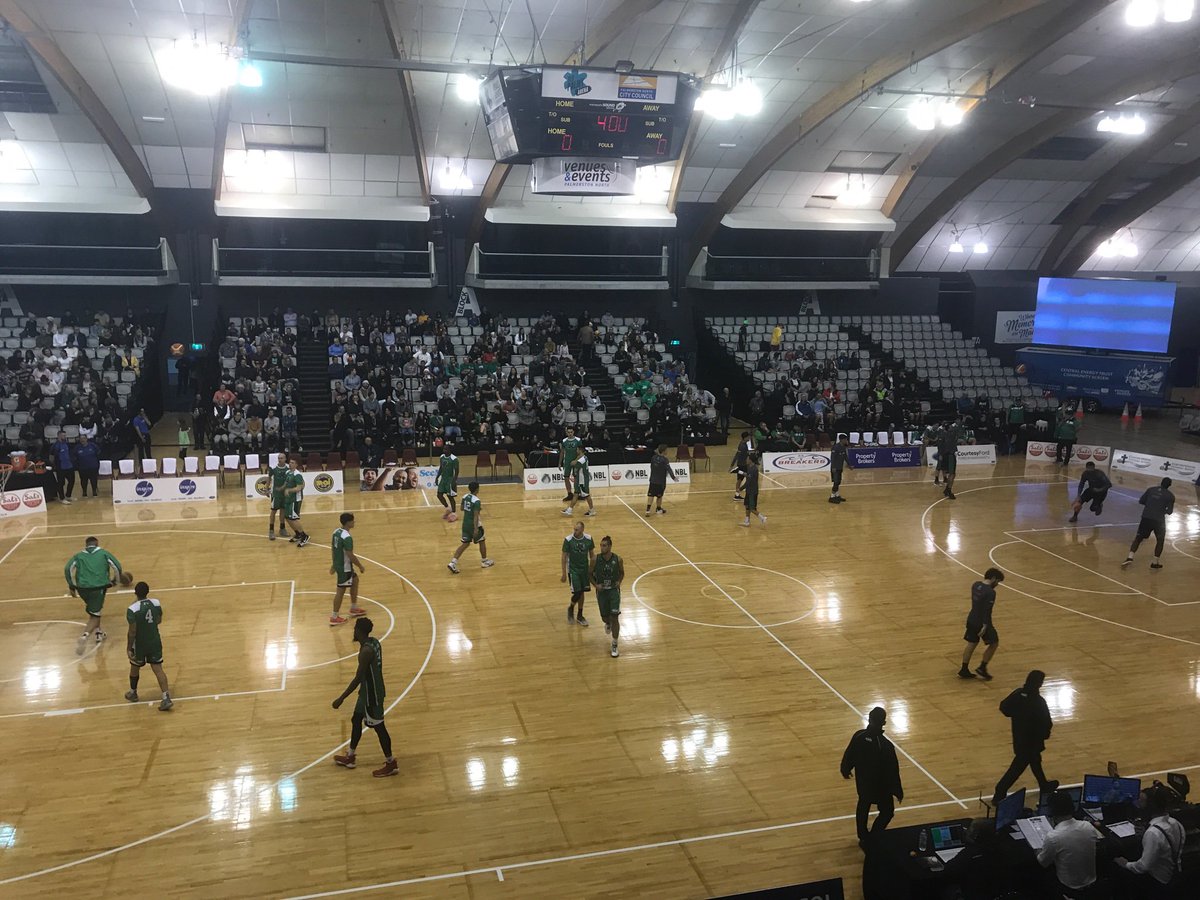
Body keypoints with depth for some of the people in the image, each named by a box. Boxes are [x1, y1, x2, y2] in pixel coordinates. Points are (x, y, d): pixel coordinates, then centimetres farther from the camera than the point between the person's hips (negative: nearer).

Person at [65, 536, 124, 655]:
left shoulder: (79, 555, 16)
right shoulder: (104, 553, 11)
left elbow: (67, 569, 3)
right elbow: (117, 566, 3)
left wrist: (72, 587, 9)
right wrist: (115, 580, 19)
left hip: (82, 588, 3)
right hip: (99, 587, -3)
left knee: (94, 610, 30)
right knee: (94, 616, 3)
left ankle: (98, 633, 31)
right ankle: (84, 636, -20)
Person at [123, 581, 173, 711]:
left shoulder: (132, 609, -22)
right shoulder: (156, 603, -7)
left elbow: (132, 632, -19)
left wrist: (128, 648, -10)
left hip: (139, 644, -3)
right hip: (155, 642, 3)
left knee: (135, 667, 21)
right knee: (158, 669, 3)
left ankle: (133, 693, 41)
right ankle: (166, 698, -7)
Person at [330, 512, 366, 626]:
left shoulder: (336, 532, 2)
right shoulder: (347, 538, -27)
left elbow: (333, 548, 12)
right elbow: (351, 555, -25)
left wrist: (334, 564, 23)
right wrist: (360, 566, -11)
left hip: (338, 564, 10)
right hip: (344, 567, -10)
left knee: (355, 580, 24)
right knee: (341, 590, 2)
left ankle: (354, 608, 35)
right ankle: (334, 617, 13)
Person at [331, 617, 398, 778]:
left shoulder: (366, 651, -29)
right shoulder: (374, 642, -1)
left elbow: (358, 678, -28)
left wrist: (341, 698, -24)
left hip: (371, 694, -10)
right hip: (369, 690, 10)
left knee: (378, 727, 4)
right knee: (356, 720, 22)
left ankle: (391, 764, 17)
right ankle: (350, 757, 38)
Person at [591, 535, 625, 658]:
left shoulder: (618, 560, -11)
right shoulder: (596, 560, -11)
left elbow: (622, 573, 8)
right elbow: (590, 574, 3)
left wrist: (619, 582, -9)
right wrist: (596, 584, -12)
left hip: (614, 590, -1)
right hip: (601, 591, 1)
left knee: (614, 618, -8)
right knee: (605, 617, 11)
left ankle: (614, 646, 4)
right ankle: (608, 624, 52)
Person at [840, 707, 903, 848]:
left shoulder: (858, 736, -16)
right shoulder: (886, 745, -30)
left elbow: (849, 756, -2)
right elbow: (892, 770, -20)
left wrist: (846, 770, 19)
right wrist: (898, 791, -5)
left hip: (862, 782, 5)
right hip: (880, 785, -5)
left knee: (863, 806, 26)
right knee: (887, 812, 16)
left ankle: (864, 838, 40)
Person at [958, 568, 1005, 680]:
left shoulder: (975, 585, 3)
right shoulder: (990, 592, -21)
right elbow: (987, 611, -23)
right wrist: (985, 626, -22)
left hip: (971, 620, 8)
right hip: (981, 623, -8)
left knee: (971, 644, 15)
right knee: (994, 643, 11)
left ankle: (964, 670, 17)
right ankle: (982, 668, 13)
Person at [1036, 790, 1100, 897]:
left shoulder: (1053, 837, -30)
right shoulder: (1089, 827, -16)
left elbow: (1043, 863, -12)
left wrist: (1038, 853, 9)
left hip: (1069, 888, -4)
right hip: (1091, 882, 4)